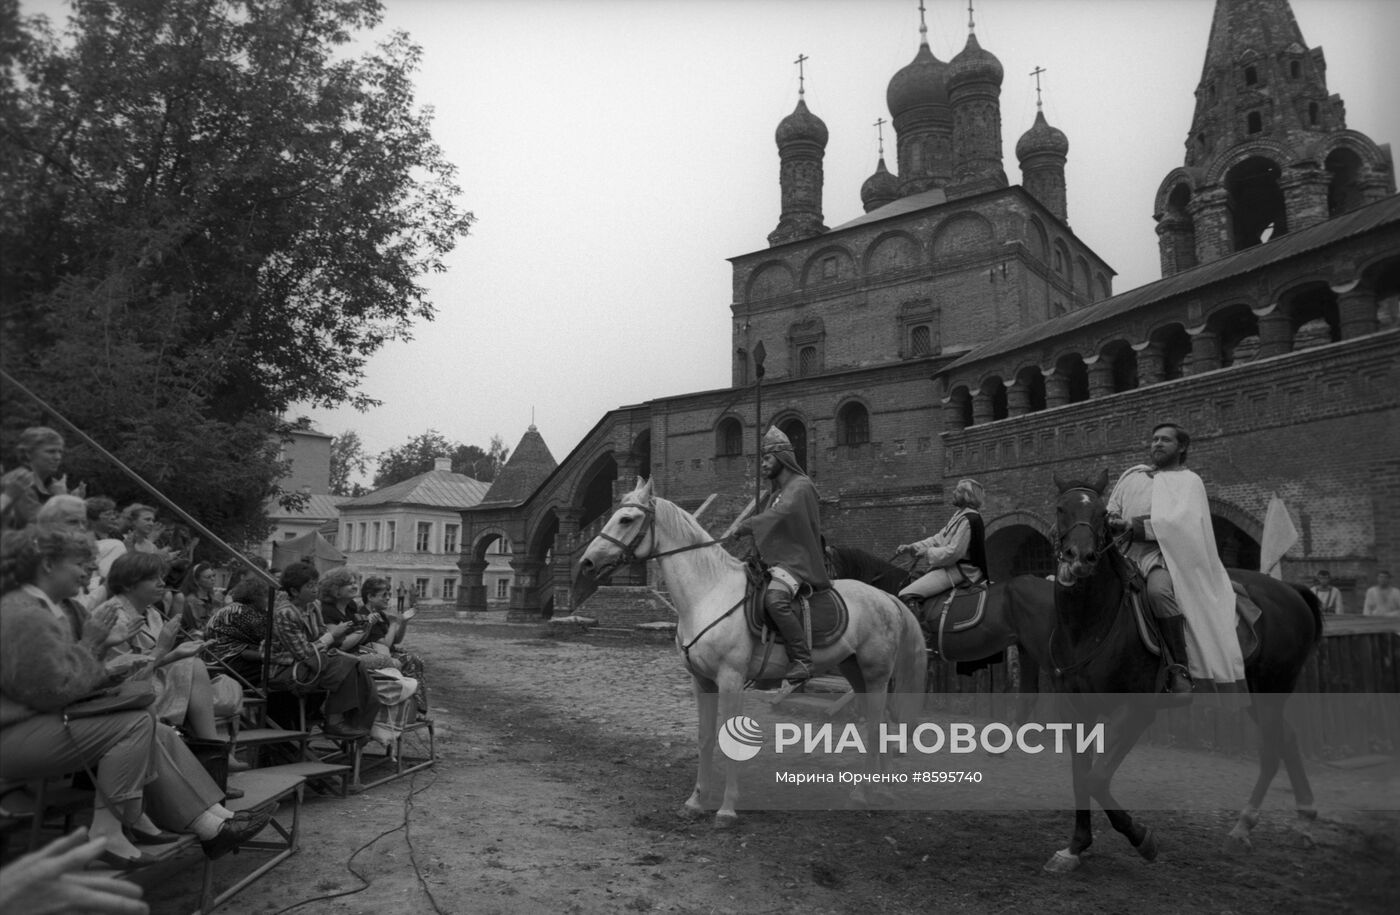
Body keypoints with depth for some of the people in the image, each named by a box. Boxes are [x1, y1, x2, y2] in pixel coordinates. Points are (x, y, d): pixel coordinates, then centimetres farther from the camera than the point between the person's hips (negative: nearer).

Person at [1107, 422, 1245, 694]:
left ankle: (1180, 669, -28)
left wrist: (1134, 525, -16)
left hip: (1165, 552, -6)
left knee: (1159, 589, -37)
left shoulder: (1189, 481, 10)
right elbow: (1111, 511, 24)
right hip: (1128, 551, 6)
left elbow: (1181, 522, -7)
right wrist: (1112, 522, -2)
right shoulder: (1131, 477, 24)